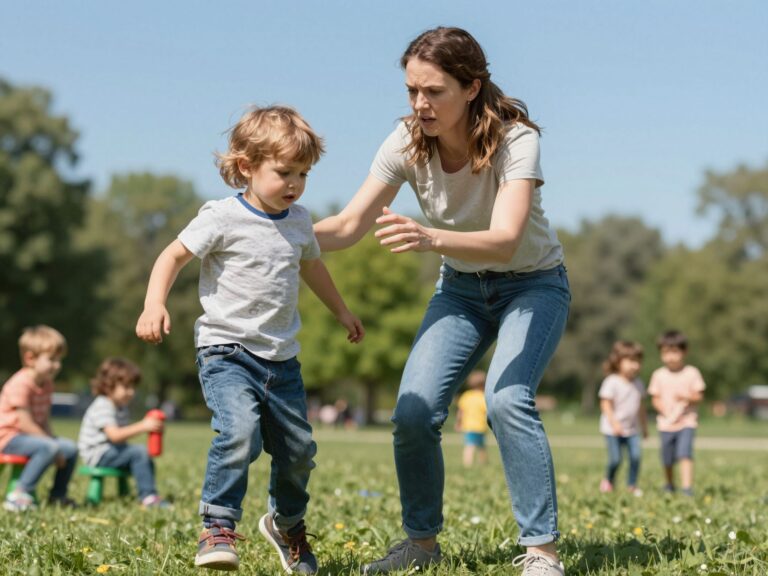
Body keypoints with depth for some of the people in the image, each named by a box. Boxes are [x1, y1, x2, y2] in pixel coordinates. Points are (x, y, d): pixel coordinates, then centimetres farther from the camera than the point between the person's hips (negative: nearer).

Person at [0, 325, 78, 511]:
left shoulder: (47, 384, 9)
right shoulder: (21, 384, -21)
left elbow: (44, 419, 10)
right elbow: (25, 423, -23)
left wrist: (52, 439, -7)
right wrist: (51, 441, -21)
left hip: (30, 435, 9)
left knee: (70, 448, 3)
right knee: (49, 447, -32)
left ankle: (57, 495, 14)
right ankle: (19, 495, -30)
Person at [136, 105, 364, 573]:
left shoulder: (299, 221, 9)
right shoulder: (223, 218, -10)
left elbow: (312, 265, 29)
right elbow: (174, 256, -5)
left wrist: (341, 311, 40)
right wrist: (154, 305, -20)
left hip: (282, 359, 6)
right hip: (227, 351, -6)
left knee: (299, 450, 11)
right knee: (240, 432, -29)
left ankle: (287, 524, 38)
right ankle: (218, 528, -17)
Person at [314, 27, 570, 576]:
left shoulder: (515, 139, -29)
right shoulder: (408, 143, -16)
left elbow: (504, 242, -43)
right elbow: (348, 226, -16)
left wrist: (430, 237, -61)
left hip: (532, 283, -4)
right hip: (461, 287, 4)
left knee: (507, 400, -28)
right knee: (414, 412, -12)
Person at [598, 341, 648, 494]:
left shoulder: (638, 384, 7)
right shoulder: (612, 382, -12)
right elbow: (606, 404, -14)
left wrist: (644, 426, 21)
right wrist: (614, 423, -23)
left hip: (632, 429, 5)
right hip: (613, 430, -5)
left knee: (636, 456, -11)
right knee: (615, 459, -7)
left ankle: (631, 485, 4)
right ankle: (608, 481, 22)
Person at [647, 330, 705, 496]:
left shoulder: (691, 373, -2)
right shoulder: (659, 375, 3)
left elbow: (699, 396, -2)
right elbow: (655, 398, 4)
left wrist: (686, 397, -22)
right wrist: (663, 409, -15)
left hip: (687, 421, -2)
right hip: (666, 423, 2)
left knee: (685, 454, -20)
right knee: (667, 459, 10)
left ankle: (687, 487, -19)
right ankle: (669, 486, 33)